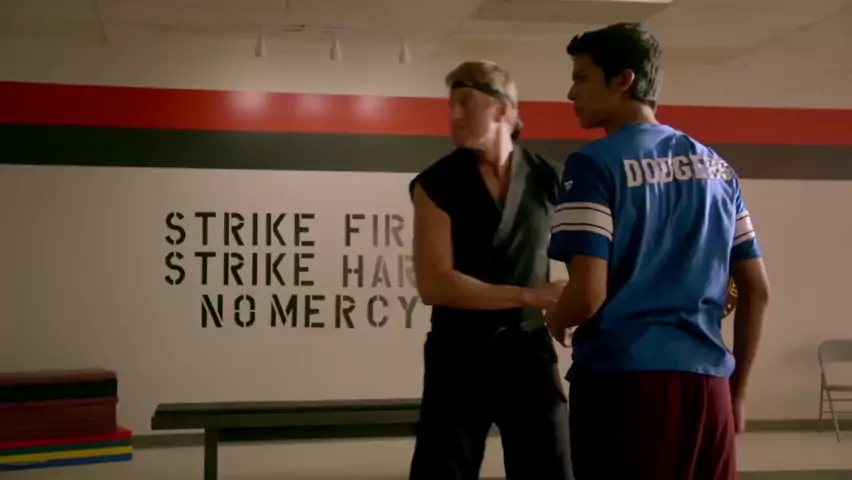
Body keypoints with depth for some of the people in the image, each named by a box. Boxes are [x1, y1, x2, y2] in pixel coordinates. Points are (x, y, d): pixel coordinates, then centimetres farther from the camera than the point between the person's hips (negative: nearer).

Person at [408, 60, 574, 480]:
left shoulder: (548, 180, 0)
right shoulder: (437, 184, -5)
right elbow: (433, 283, -16)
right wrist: (528, 295, -20)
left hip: (528, 352, 2)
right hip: (460, 357, -1)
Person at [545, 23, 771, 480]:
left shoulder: (594, 164, -7)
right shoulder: (717, 167, 12)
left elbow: (589, 293, -16)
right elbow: (757, 290, 13)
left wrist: (553, 320, 6)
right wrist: (737, 387, 21)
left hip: (622, 379, -5)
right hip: (706, 381, 6)